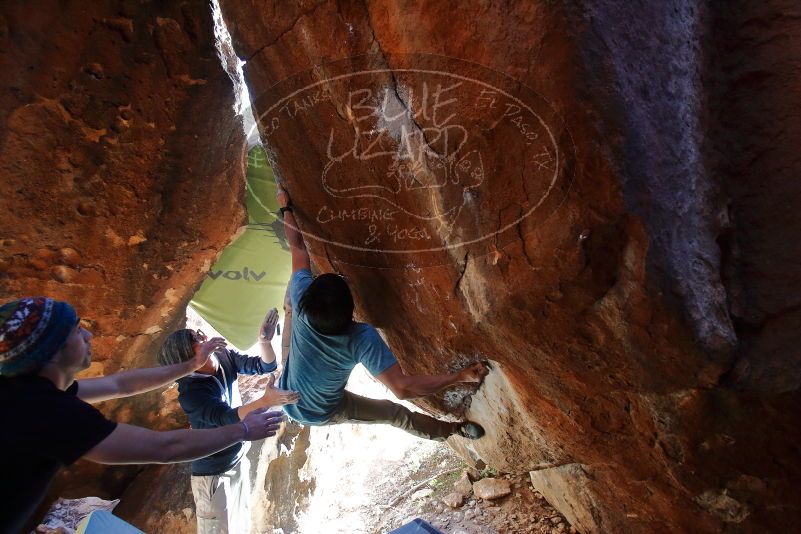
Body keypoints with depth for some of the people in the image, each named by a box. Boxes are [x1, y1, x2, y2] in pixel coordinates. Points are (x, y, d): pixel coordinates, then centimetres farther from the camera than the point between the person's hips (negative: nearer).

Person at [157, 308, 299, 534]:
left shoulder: (225, 357, -9)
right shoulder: (191, 391, -27)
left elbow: (265, 366, -8)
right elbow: (227, 417, -37)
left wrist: (264, 340, -28)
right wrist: (265, 401, -52)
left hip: (239, 462, 6)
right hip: (212, 474, -6)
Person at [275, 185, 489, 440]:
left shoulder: (301, 304, -32)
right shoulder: (362, 338, -40)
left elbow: (298, 249, -18)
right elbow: (402, 388, -46)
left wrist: (286, 207, -5)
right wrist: (461, 376, -41)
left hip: (286, 400, 3)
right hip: (324, 415, -2)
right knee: (396, 413, 15)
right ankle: (454, 429, 32)